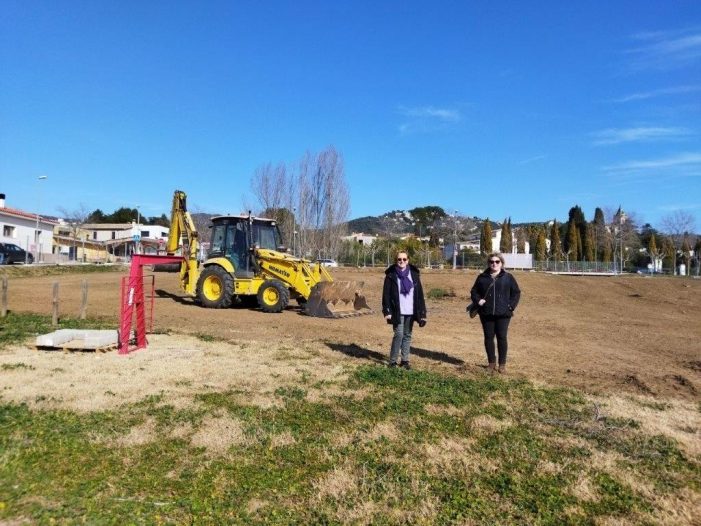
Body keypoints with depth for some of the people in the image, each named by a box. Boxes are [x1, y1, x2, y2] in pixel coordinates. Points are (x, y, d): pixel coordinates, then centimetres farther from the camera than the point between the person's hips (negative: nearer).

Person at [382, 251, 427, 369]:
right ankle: (393, 361, 2)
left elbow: (420, 294, 7)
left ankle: (405, 360, 19)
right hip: (398, 312, -3)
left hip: (411, 311, 3)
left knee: (407, 335, 9)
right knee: (399, 334, -9)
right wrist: (387, 311, -11)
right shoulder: (391, 275, -1)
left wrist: (422, 312, 2)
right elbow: (386, 294, -3)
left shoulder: (414, 274, 7)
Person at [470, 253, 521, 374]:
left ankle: (502, 364, 12)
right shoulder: (482, 277, 6)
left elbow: (516, 292, 7)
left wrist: (511, 306, -4)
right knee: (488, 337, 6)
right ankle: (491, 362, 19)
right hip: (486, 314, 2)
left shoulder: (508, 277, 4)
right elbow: (474, 291, 12)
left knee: (502, 337, 0)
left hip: (503, 314, -2)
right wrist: (478, 300, -6)